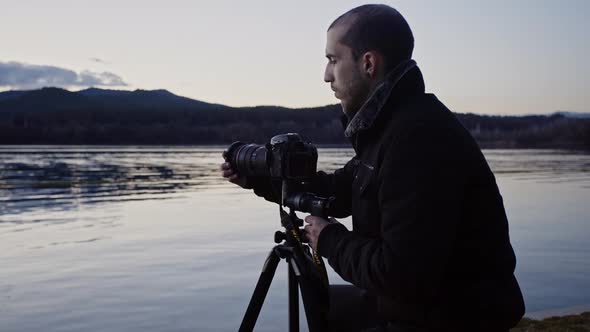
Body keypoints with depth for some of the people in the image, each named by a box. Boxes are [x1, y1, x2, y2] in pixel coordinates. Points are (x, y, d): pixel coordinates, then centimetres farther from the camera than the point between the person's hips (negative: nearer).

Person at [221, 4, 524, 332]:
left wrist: (330, 241, -14)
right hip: (414, 303, 9)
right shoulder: (387, 124, 4)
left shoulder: (420, 134, -28)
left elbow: (402, 273, -31)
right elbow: (340, 191, 18)